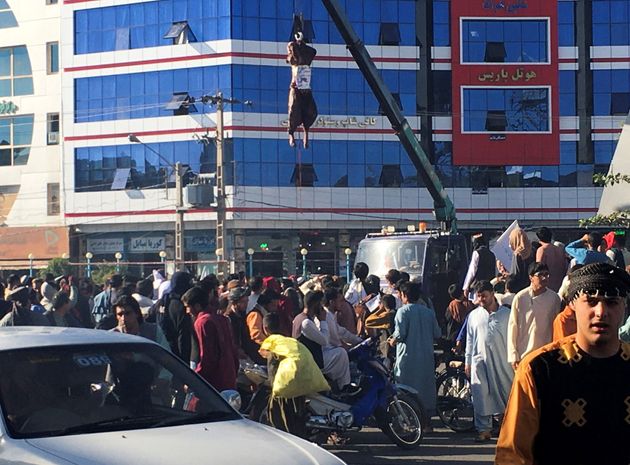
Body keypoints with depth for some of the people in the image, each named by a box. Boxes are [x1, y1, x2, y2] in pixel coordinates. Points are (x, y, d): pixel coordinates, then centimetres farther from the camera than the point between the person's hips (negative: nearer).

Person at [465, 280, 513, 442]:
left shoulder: (506, 314, 4)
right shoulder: (473, 315, 12)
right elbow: (470, 340, 16)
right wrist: (467, 362, 12)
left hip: (502, 361, -2)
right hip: (480, 360, 2)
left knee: (507, 393, 0)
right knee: (481, 395, -2)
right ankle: (484, 429, 3)